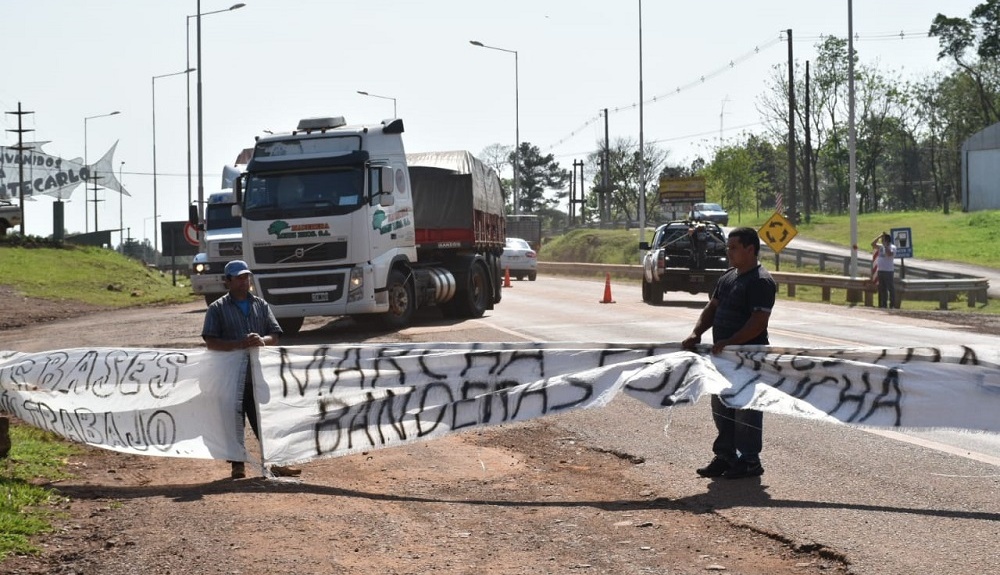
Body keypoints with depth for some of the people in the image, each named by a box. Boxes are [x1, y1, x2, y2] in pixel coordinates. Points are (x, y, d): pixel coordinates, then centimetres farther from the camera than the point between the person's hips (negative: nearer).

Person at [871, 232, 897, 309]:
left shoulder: (892, 247, -6)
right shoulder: (880, 247, 13)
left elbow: (889, 254, -23)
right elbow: (873, 244, 5)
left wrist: (886, 245, -15)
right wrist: (879, 236, 1)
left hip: (888, 271, -7)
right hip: (880, 270, 7)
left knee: (890, 288, -5)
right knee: (882, 289, 10)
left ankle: (892, 305, -3)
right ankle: (883, 304, 15)